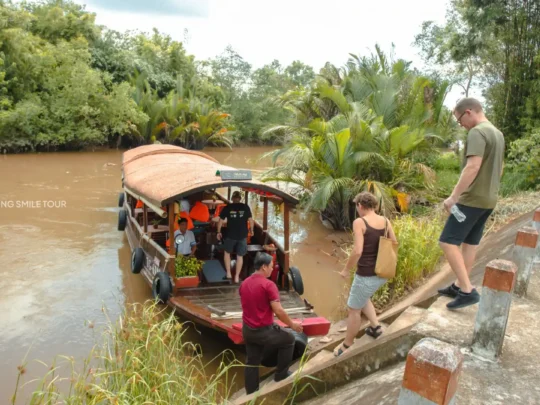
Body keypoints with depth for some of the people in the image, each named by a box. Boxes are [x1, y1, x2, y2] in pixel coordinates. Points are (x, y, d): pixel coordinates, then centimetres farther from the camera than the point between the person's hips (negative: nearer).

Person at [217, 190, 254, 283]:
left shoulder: (227, 207, -1)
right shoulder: (246, 207, 0)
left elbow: (221, 221, 2)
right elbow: (250, 220, -1)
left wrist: (219, 232, 13)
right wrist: (251, 230, 14)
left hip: (231, 235, 0)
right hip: (242, 235, 1)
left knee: (227, 252, 21)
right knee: (240, 256, 10)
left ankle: (228, 274, 18)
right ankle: (237, 277, 13)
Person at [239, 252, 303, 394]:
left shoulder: (244, 284, 5)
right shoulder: (268, 285, -19)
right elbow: (278, 311, -20)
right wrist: (292, 325, -6)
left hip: (247, 330, 7)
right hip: (264, 331, -7)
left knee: (252, 362, 18)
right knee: (289, 339, 17)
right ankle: (281, 373, 27)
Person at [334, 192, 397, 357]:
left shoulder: (359, 222, -17)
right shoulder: (385, 221, 2)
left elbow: (357, 251, -23)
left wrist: (346, 269, -10)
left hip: (366, 275, -7)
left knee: (354, 309, 11)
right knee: (362, 297, 33)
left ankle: (346, 346, 25)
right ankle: (375, 326, 29)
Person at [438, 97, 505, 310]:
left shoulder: (477, 133, -15)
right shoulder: (498, 134, 15)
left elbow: (473, 167, -26)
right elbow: (499, 168, 22)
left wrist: (453, 196, -24)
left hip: (472, 199, -10)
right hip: (488, 199, 10)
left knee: (448, 241, -8)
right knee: (470, 242, 15)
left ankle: (468, 290, -7)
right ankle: (459, 286, 23)